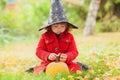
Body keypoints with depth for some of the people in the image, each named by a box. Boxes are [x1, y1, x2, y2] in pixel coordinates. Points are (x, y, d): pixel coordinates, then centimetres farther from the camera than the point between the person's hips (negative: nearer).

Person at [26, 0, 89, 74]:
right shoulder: (45, 36, -2)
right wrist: (48, 56, -27)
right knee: (39, 71, -26)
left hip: (65, 62, 0)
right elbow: (39, 51, -5)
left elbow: (74, 51, -4)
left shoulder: (69, 37, 0)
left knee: (75, 68, -25)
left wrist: (67, 57, -28)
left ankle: (79, 65, 12)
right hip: (49, 62, 0)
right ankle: (36, 69, 11)